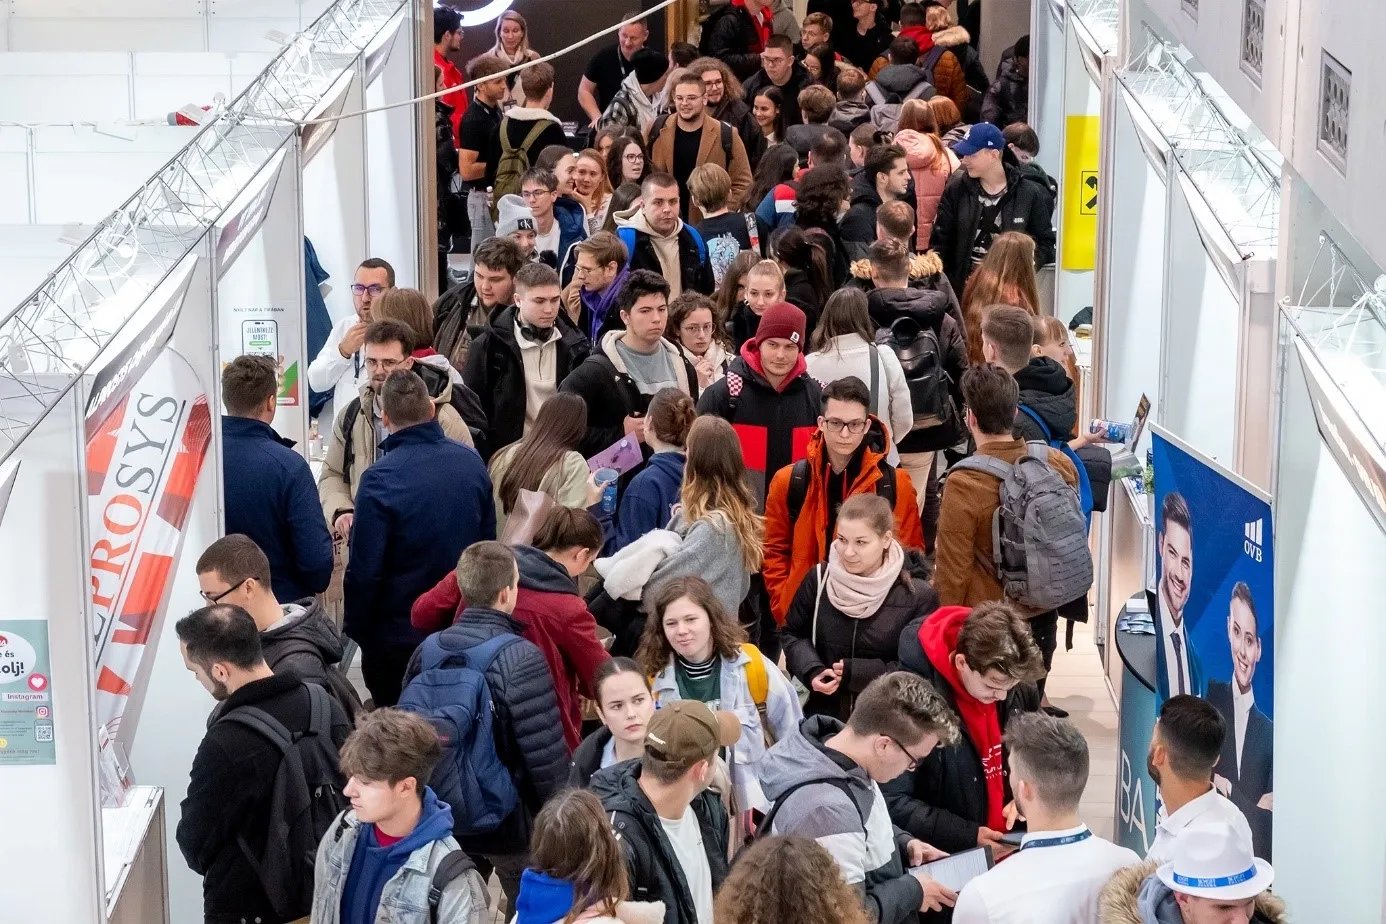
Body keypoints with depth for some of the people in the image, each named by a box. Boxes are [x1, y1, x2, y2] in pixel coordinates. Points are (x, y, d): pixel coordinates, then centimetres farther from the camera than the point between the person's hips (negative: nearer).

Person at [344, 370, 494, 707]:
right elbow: (488, 543, 7)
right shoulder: (471, 462, -4)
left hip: (398, 637, -5)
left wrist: (355, 629, -5)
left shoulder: (379, 479, -22)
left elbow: (364, 570, -20)